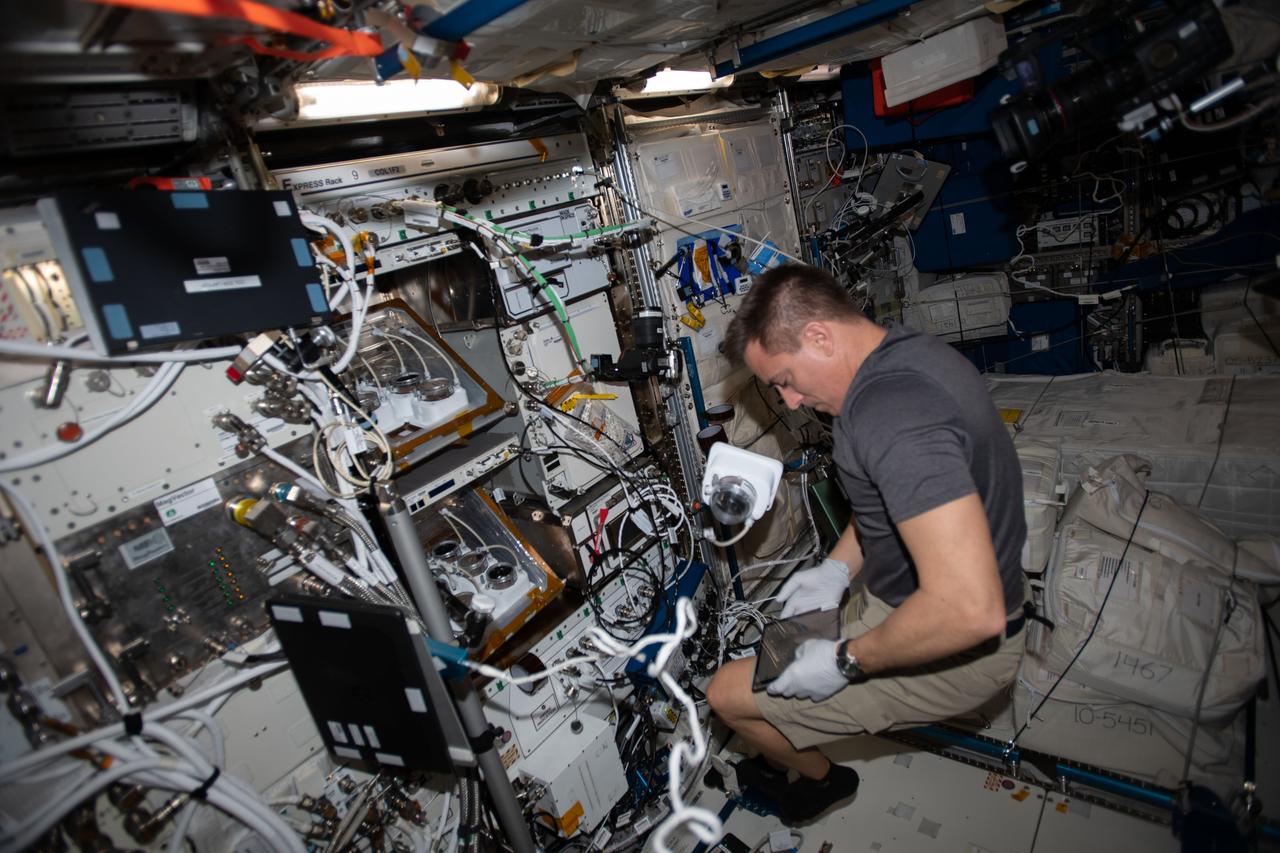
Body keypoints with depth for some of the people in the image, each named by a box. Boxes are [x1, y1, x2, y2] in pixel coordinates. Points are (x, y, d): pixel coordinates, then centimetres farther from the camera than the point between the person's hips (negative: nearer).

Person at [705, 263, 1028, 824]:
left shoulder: (890, 411, -34)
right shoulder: (910, 352, -1)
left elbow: (971, 609, -38)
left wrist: (845, 660, -25)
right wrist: (839, 568, 5)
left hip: (951, 650, -10)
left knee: (729, 693, -2)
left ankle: (820, 778, 28)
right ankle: (781, 758, 43)